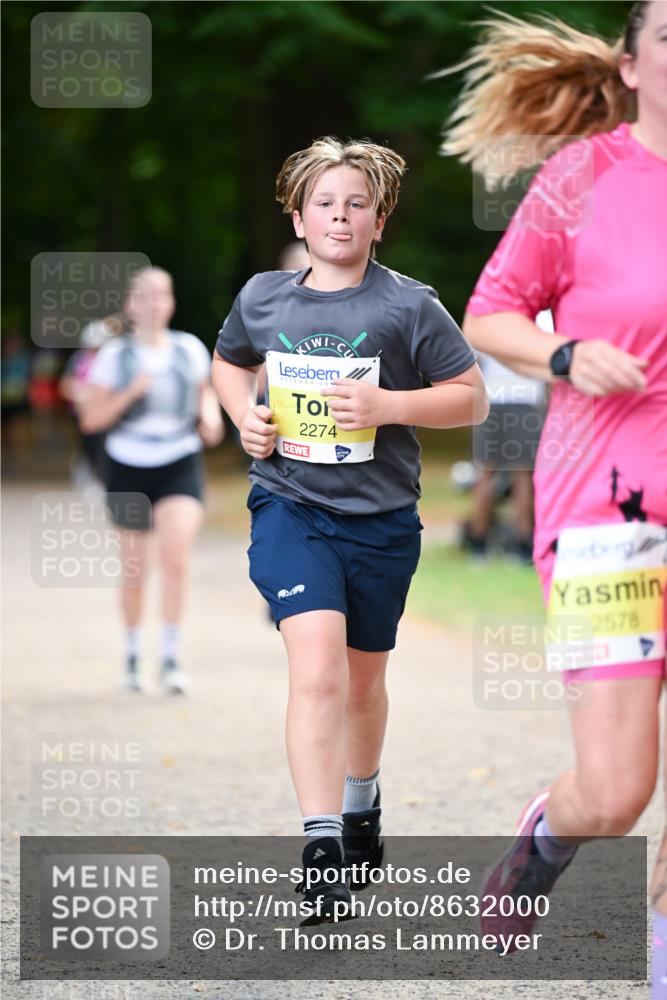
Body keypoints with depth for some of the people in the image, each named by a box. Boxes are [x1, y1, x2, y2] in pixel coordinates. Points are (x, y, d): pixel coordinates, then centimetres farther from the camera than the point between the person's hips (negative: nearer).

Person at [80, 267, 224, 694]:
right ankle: (133, 655, 30)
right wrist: (130, 393, -17)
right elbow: (90, 419, -3)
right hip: (129, 466, 0)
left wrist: (211, 416, 0)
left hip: (180, 463, 0)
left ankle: (171, 658, -13)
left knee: (177, 558, -20)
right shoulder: (115, 355, -2)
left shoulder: (190, 349, 4)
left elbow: (206, 391, 22)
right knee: (135, 571, 9)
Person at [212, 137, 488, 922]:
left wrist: (387, 405, -17)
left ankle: (362, 809, 45)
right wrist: (244, 416, 2)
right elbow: (228, 363, 22)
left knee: (363, 679, 17)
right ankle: (321, 854, -23)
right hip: (289, 506, -1)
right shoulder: (262, 298, 2)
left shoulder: (408, 306, -5)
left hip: (380, 518, 1)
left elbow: (472, 399, -3)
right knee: (316, 664, -21)